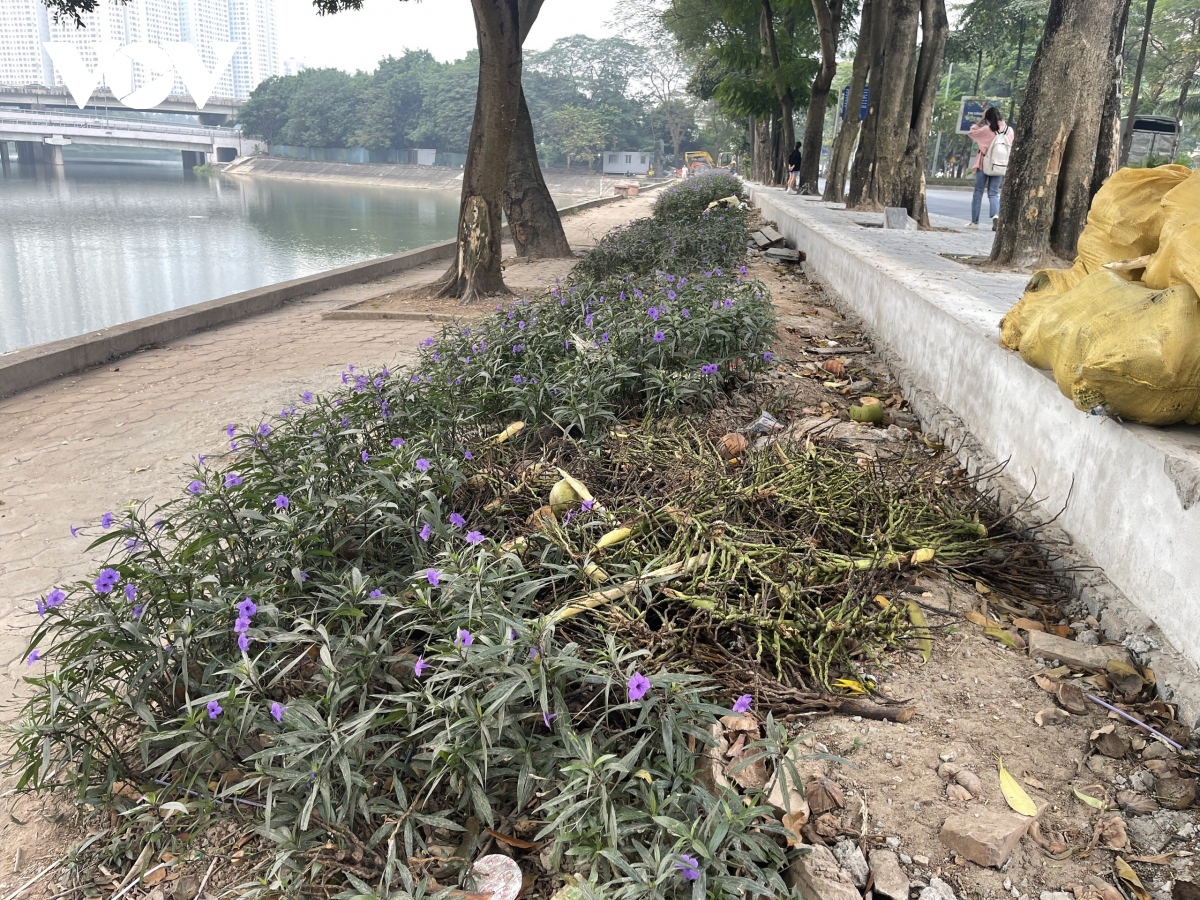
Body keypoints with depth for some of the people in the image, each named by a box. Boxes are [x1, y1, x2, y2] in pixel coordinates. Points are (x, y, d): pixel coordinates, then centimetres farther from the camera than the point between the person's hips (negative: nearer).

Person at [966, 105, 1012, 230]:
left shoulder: (988, 130, -11)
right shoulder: (1009, 130, -1)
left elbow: (971, 132, 2)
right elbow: (1010, 147, 7)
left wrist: (981, 119, 4)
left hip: (984, 165, -3)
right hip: (1000, 167, 3)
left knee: (978, 192, 7)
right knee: (993, 193, 6)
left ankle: (974, 221, 8)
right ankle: (996, 215, -20)